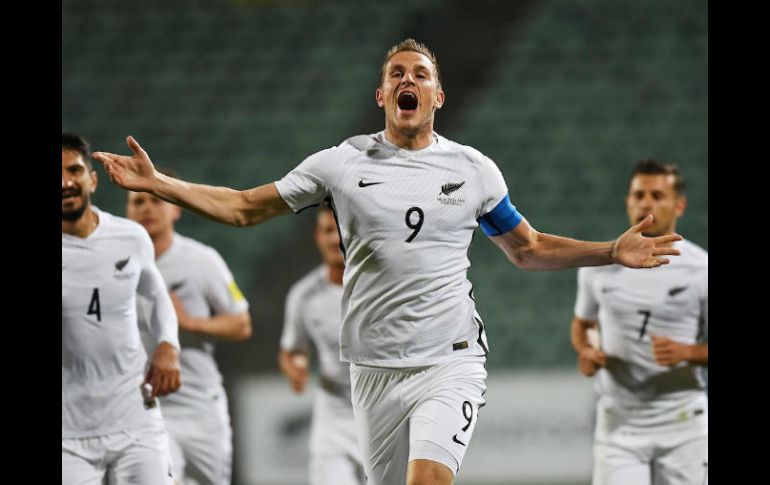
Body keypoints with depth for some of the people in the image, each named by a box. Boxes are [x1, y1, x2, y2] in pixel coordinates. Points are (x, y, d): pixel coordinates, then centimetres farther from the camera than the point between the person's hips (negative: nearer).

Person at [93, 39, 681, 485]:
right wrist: (155, 183, 0)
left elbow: (528, 249, 19)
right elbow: (243, 208, 10)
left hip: (451, 361, -1)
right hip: (374, 369, 2)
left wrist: (612, 251, 6)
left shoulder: (474, 169, 7)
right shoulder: (342, 163, 5)